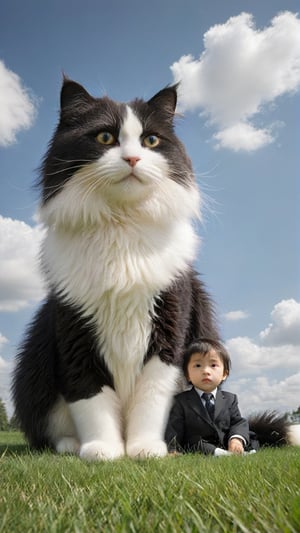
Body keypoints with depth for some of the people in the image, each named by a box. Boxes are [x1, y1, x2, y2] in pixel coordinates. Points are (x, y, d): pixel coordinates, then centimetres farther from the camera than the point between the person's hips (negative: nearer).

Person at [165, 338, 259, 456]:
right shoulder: (182, 401, 1)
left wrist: (237, 438, -19)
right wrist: (173, 451, -15)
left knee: (252, 442, -13)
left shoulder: (230, 399, 10)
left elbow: (238, 422, 3)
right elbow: (174, 430, 0)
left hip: (225, 444, 2)